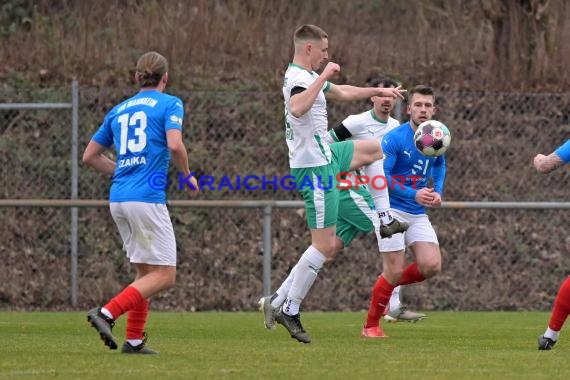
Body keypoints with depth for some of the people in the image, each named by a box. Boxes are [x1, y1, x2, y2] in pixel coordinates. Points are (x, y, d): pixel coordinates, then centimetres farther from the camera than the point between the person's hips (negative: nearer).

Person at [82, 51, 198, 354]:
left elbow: (90, 156, 21)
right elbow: (175, 145, -16)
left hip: (118, 200, 7)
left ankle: (134, 339, 8)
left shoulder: (118, 110, 18)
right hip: (147, 198, -7)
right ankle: (108, 313, -18)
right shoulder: (170, 104, 1)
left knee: (145, 272, 15)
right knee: (164, 274, -4)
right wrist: (187, 175, 1)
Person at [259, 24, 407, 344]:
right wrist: (323, 77, -38)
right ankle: (289, 309, -4)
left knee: (375, 149, 28)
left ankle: (386, 219, 28)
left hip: (325, 155, 10)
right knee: (325, 246, -8)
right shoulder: (298, 78, -21)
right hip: (315, 168, -10)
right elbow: (297, 108, -45)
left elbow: (343, 92, 28)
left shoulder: (307, 76, 10)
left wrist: (379, 91, 34)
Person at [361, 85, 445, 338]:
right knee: (395, 271, -9)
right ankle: (371, 325, 10)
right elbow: (380, 175, -18)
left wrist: (438, 191, 7)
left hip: (418, 213, 6)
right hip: (392, 210, -6)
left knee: (432, 266, -10)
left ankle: (390, 286, 19)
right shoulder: (394, 139, -15)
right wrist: (413, 194, -23)